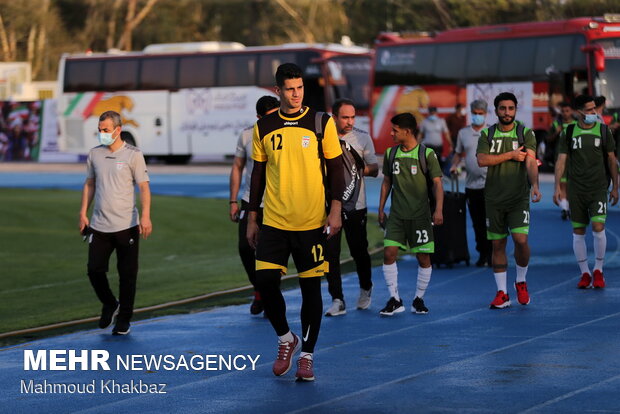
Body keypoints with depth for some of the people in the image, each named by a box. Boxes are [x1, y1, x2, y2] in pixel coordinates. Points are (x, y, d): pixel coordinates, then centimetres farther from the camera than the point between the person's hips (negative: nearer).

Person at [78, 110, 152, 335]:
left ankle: (124, 320, 12)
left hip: (126, 225, -4)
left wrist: (145, 216, -17)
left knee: (127, 274, 0)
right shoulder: (94, 154, 8)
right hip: (99, 226, 4)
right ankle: (109, 305, 25)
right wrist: (83, 213, 10)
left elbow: (144, 187, -6)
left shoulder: (133, 155, -4)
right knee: (95, 269, -1)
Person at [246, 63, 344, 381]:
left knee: (310, 286, 1)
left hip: (312, 223, -2)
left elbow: (335, 168, 2)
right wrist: (252, 219, 11)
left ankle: (306, 356, 12)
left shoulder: (321, 123, -1)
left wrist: (336, 210, -7)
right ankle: (286, 339, 17)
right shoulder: (264, 127, 6)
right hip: (273, 222, 2)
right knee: (265, 281, -7)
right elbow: (258, 173, 12)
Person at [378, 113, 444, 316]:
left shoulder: (427, 154, -5)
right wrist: (381, 209, 14)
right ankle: (394, 300, -2)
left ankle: (419, 299, 15)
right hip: (396, 215, 3)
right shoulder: (390, 153, 8)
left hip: (420, 215, -3)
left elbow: (437, 183, -6)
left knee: (423, 257, 0)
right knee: (389, 253, -9)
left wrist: (438, 209, -16)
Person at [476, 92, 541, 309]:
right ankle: (502, 293, 12)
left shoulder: (526, 133, 1)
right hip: (493, 199, 2)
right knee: (497, 244, 4)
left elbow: (530, 162, -11)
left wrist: (535, 185, -28)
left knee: (521, 240, -14)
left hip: (518, 198, -2)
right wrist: (511, 155, -13)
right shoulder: (487, 135, 6)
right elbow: (482, 159, -10)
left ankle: (521, 282, 11)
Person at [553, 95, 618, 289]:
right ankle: (585, 273, 14)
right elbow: (561, 160, 2)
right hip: (576, 190, 1)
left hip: (598, 188, -1)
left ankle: (598, 271, 3)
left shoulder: (603, 130, 2)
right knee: (578, 231, 3)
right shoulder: (568, 133, 2)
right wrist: (557, 187, -6)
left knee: (598, 227, -14)